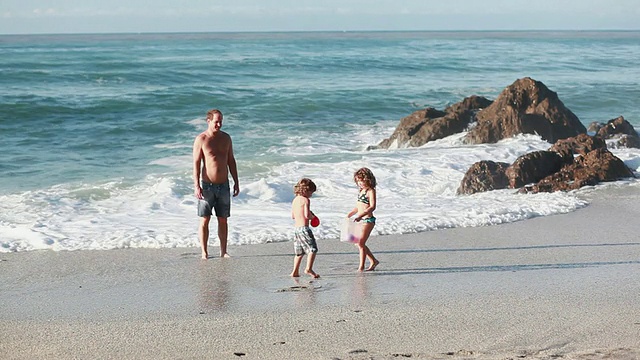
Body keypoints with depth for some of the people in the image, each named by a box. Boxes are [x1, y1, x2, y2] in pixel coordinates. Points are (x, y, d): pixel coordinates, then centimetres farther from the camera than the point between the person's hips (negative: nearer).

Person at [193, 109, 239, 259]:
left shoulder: (226, 138, 7)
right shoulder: (201, 139, -7)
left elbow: (231, 161, 13)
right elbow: (196, 163, -9)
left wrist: (236, 182, 10)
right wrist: (196, 186, -15)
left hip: (223, 185, 4)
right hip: (207, 185, -4)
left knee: (223, 220, 7)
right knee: (204, 220, 1)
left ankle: (223, 251, 14)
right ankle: (204, 252, 8)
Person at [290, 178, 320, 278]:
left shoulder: (295, 200, 14)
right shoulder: (306, 200, -10)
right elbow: (307, 215, -20)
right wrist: (312, 216, 3)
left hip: (296, 228, 8)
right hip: (304, 228, -8)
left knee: (299, 252, 17)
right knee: (312, 249, -10)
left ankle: (295, 272, 17)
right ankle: (309, 268, -24)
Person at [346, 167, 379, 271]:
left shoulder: (370, 191, -12)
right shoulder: (361, 190, 13)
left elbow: (372, 207, -22)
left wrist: (361, 215, -32)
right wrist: (351, 213, 12)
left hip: (368, 220, -9)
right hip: (361, 220, 9)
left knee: (361, 243, -9)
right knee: (358, 243, 13)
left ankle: (361, 267, 0)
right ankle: (373, 261, 26)